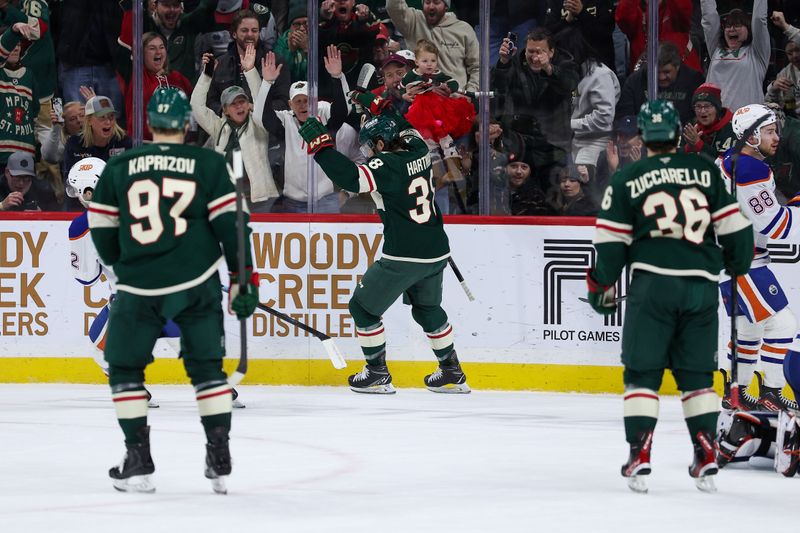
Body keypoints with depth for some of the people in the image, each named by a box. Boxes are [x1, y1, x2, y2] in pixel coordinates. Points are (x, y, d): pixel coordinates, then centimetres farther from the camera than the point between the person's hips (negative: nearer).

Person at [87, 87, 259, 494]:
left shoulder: (119, 168, 4)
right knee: (207, 366, 13)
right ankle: (220, 463, 7)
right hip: (198, 283, 1)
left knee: (125, 367, 13)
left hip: (139, 288, -1)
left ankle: (138, 463, 7)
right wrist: (244, 278, 3)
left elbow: (102, 230, 8)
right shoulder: (208, 164, 2)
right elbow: (229, 222, -3)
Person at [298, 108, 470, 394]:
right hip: (436, 254, 8)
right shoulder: (419, 153, 5)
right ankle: (452, 373, 31)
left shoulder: (387, 165, -17)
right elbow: (407, 132, 28)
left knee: (364, 307, 9)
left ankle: (377, 373, 12)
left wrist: (320, 144, -25)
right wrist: (376, 110, 27)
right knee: (428, 309, 28)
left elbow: (351, 178, -30)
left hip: (403, 257, -8)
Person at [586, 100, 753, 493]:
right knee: (697, 372, 12)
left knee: (642, 371, 4)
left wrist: (601, 284, 16)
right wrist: (738, 265, 23)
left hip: (652, 283, -2)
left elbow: (612, 242, 3)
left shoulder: (626, 180, 4)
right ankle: (706, 458, 5)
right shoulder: (707, 172, 7)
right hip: (701, 284, 2)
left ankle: (639, 455, -6)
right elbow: (733, 226, 7)